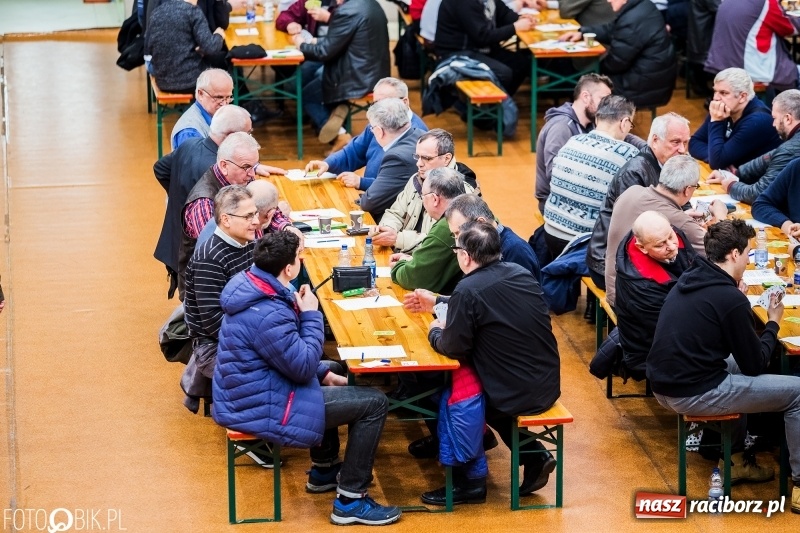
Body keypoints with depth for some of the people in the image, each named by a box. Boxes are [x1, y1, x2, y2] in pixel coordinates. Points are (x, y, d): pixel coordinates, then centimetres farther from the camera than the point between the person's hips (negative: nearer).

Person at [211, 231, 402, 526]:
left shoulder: (251, 285, 1)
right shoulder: (268, 315, -31)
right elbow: (303, 367, -20)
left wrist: (323, 372, 12)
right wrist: (311, 314, -13)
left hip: (249, 390, 10)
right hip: (259, 408, -10)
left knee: (333, 372, 35)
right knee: (375, 402, -6)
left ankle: (324, 469, 42)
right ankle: (350, 501, 0)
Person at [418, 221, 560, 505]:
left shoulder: (469, 290, -19)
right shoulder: (520, 273, 4)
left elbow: (453, 348, -12)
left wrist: (434, 331, 9)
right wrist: (439, 303, 27)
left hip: (515, 395, -7)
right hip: (547, 386, 7)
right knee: (489, 389, 31)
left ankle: (469, 480, 22)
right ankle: (534, 457, 23)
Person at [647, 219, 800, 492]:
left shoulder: (688, 281, 8)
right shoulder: (730, 298, -17)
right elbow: (756, 364, -6)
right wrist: (773, 324, 8)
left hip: (663, 386, 9)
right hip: (693, 395, -9)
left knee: (736, 365, 35)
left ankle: (736, 460, 36)